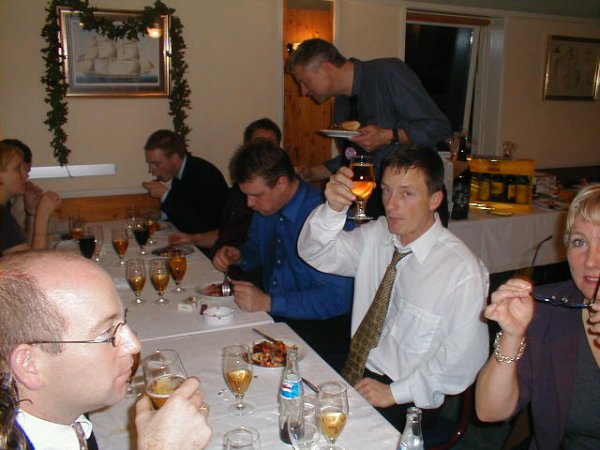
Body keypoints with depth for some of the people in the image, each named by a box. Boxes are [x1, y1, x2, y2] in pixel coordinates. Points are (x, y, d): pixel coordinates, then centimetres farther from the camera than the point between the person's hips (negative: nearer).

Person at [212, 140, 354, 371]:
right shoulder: (266, 206, 4)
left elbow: (336, 299, -25)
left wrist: (269, 303, -28)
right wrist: (238, 256, 0)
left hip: (318, 326, -7)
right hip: (272, 317, 8)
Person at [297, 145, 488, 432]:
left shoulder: (463, 271, -17)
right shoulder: (376, 235, 0)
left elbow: (463, 360, -14)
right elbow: (315, 253, -4)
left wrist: (394, 392, -15)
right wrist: (334, 209, -22)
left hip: (407, 402, -5)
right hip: (355, 375, 5)